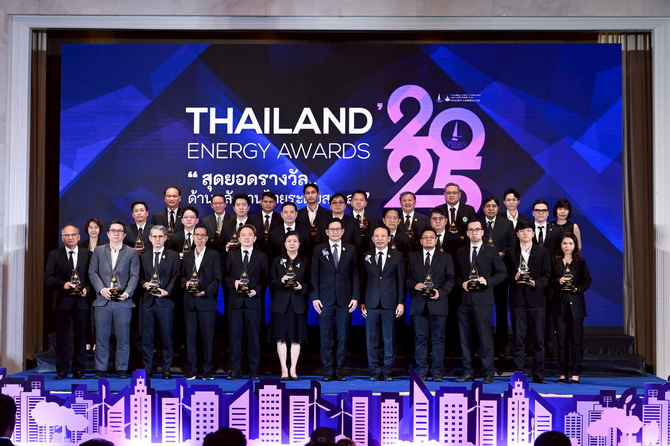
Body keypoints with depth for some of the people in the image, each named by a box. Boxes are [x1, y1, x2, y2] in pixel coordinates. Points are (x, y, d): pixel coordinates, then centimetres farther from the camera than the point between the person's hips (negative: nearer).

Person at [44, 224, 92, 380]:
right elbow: (48, 277, 1)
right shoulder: (54, 255, 6)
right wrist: (62, 284, -14)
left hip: (81, 301, 0)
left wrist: (87, 288, -11)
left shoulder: (87, 254, 8)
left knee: (81, 336, 3)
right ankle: (62, 370, 10)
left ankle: (79, 370, 10)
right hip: (62, 301, 0)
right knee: (62, 336, 3)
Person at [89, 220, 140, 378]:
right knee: (101, 337, 3)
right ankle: (100, 369, 11)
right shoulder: (98, 251, 12)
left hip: (123, 301, -1)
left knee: (123, 337, 1)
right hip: (102, 300, 1)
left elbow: (134, 276, 2)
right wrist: (102, 289, -10)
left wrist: (127, 292, -14)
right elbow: (92, 272, 5)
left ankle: (122, 369, 9)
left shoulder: (131, 253, 9)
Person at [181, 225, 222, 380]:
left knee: (207, 336, -1)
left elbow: (217, 279, -1)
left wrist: (205, 292, -14)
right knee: (190, 336, 2)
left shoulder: (214, 255, 4)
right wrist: (186, 283, -6)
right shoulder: (187, 256, 17)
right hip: (190, 302, 3)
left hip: (207, 301, -3)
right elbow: (182, 276, 16)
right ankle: (191, 370, 8)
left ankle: (207, 370, 6)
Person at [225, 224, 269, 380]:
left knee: (254, 336, 1)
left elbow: (265, 279, 5)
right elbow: (225, 277, 10)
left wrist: (256, 291, -10)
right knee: (235, 336, 2)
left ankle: (254, 370, 8)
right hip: (235, 301, 1)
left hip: (253, 301, -1)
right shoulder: (231, 256, 13)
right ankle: (235, 369, 9)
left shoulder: (261, 257, 9)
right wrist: (234, 282, -9)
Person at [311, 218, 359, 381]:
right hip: (325, 300, -1)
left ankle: (339, 370, 12)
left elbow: (355, 275, 7)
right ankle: (327, 371, 7)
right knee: (326, 337, 1)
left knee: (343, 337, 3)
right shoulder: (319, 249, 5)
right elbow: (314, 275, 3)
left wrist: (355, 297, 0)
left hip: (344, 300, 1)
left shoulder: (351, 249, 8)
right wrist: (315, 297, -4)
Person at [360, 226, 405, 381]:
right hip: (371, 303, 1)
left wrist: (401, 302, -2)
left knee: (389, 339, 2)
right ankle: (375, 371, 11)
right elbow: (363, 281, 8)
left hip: (390, 303, -1)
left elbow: (401, 281, 4)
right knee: (372, 339, 3)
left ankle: (388, 371, 11)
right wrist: (361, 302, 2)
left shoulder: (397, 256, 6)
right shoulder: (366, 256, 9)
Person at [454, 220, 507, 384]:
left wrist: (487, 281, -12)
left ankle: (488, 373, 1)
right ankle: (468, 372, 13)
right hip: (465, 299, 4)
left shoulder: (491, 251, 5)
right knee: (465, 337, 5)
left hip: (483, 298, -4)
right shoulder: (461, 252, 15)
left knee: (485, 336, -5)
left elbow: (502, 273, 2)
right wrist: (462, 283, -3)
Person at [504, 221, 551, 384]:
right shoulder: (510, 252, 11)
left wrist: (536, 283, -14)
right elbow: (505, 274, 7)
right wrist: (514, 278, -13)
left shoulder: (542, 252, 9)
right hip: (517, 299, 0)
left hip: (536, 298, 0)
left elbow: (547, 275, 4)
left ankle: (538, 374, 6)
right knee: (518, 338, 1)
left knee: (538, 339, 0)